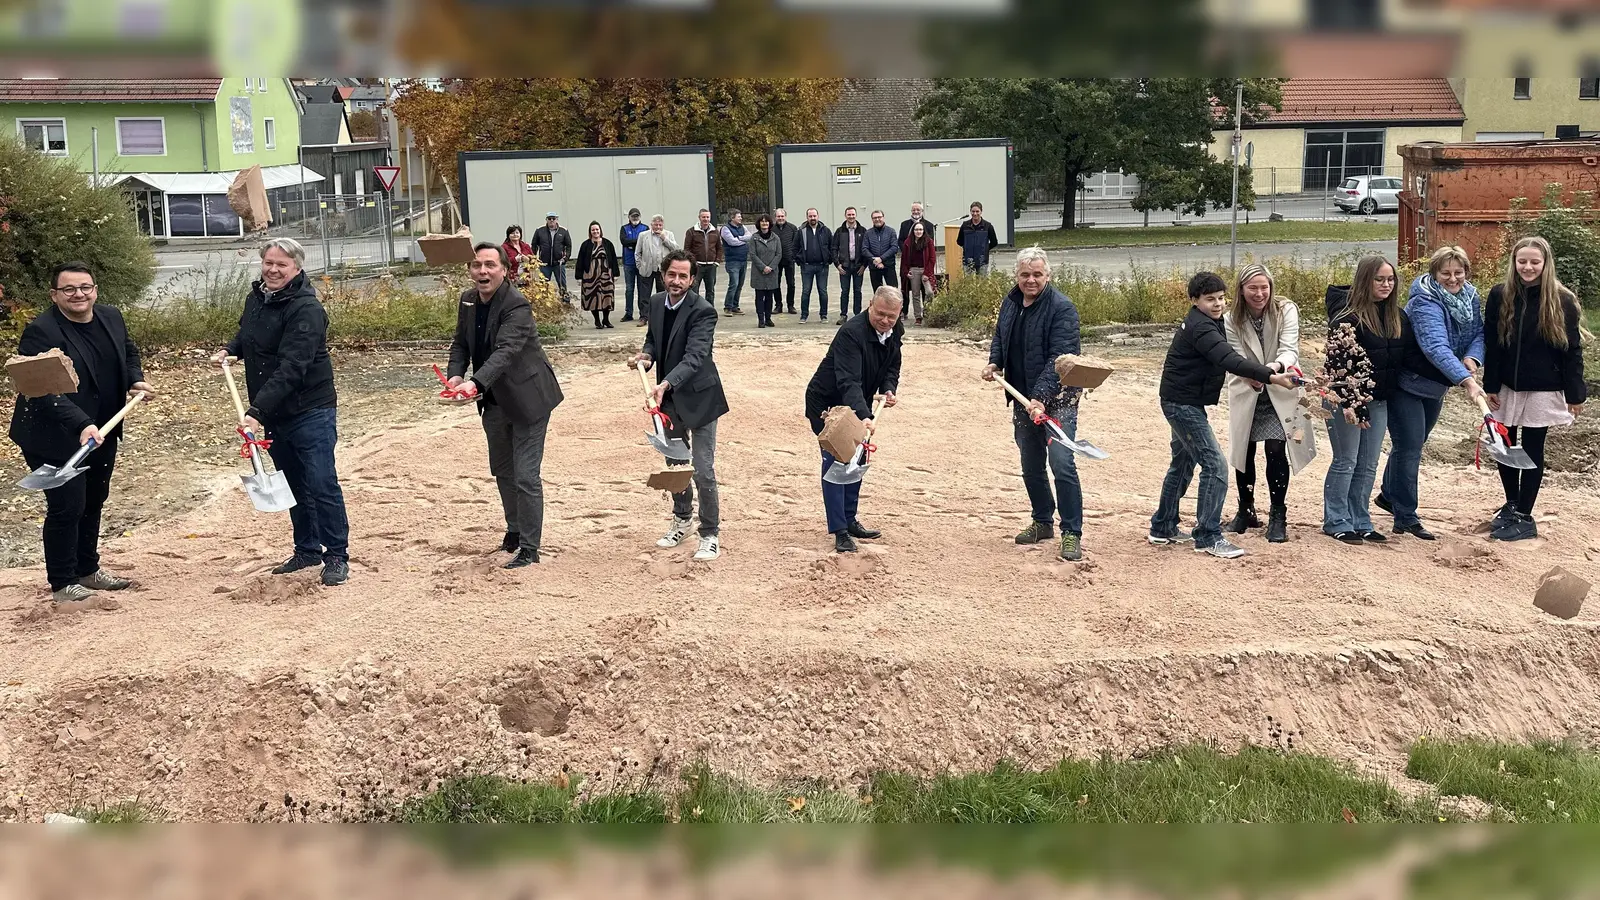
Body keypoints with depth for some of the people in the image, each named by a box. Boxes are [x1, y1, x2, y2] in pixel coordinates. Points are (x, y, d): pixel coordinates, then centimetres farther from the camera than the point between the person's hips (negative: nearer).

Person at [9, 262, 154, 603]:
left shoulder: (111, 316, 1)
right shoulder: (41, 332, -22)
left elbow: (129, 352, 20)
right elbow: (47, 392, -29)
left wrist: (136, 381, 1)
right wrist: (81, 425, -40)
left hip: (102, 432, 7)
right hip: (56, 439, -7)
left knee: (93, 502, 18)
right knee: (67, 507, -5)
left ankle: (88, 569, 33)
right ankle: (62, 584, 9)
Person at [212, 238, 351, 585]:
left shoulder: (306, 309, -20)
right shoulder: (256, 298, 7)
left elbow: (291, 368, -29)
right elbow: (246, 335, 30)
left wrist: (257, 411, -35)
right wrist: (229, 350, 9)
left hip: (309, 410, -8)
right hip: (272, 414, 8)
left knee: (322, 484, -6)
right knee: (294, 485, 16)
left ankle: (337, 556, 3)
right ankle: (307, 549, 28)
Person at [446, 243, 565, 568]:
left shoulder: (516, 306, -23)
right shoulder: (468, 300, 1)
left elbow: (505, 351, -35)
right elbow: (461, 343, 8)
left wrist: (475, 383, -49)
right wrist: (456, 374, -13)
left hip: (526, 399, -8)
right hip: (495, 402, 8)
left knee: (526, 476, -6)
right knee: (502, 471, 20)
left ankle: (529, 548, 4)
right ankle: (515, 530, 38)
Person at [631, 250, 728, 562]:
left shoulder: (702, 311, -21)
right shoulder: (656, 302, 0)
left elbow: (695, 356, -31)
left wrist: (666, 384, -44)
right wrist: (645, 355, -9)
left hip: (698, 397, -7)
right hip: (668, 396, 7)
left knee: (703, 470, -6)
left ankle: (710, 535, 8)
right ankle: (681, 521, 39)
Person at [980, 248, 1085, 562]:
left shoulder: (1061, 308, -16)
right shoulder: (1010, 302, 7)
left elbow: (1060, 357, -24)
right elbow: (1000, 338, 23)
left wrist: (1041, 397, -31)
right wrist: (994, 362, 3)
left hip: (1057, 397, -7)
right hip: (1023, 398, 7)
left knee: (1061, 463, -14)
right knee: (1030, 465, 15)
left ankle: (1072, 533, -7)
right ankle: (1043, 523, 30)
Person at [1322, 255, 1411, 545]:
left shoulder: (1396, 317, 8)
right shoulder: (1348, 316, -13)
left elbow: (1406, 355, 16)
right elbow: (1339, 362, -18)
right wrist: (1350, 403, -23)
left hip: (1379, 400, 7)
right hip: (1347, 400, -7)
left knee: (1368, 465, 11)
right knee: (1345, 462, 0)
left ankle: (1360, 522, 19)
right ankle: (1336, 523, 8)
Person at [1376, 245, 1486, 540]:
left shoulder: (1470, 297, -2)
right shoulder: (1425, 303, -28)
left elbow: (1478, 333, 1)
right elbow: (1436, 347, -40)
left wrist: (1472, 359, -22)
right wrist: (1467, 380, -51)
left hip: (1435, 384, 8)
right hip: (1407, 383, -8)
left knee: (1413, 443, 21)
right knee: (1409, 446, -7)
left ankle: (1389, 495, 41)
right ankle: (1405, 517, 0)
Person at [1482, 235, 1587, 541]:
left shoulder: (1561, 301, -8)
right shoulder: (1499, 295, -3)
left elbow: (1572, 350, -5)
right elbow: (1491, 344, 0)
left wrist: (1575, 394, -5)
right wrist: (1490, 386, -2)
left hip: (1542, 390, -3)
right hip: (1507, 387, 3)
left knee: (1532, 451, 4)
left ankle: (1525, 517, 13)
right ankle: (1511, 504, 31)